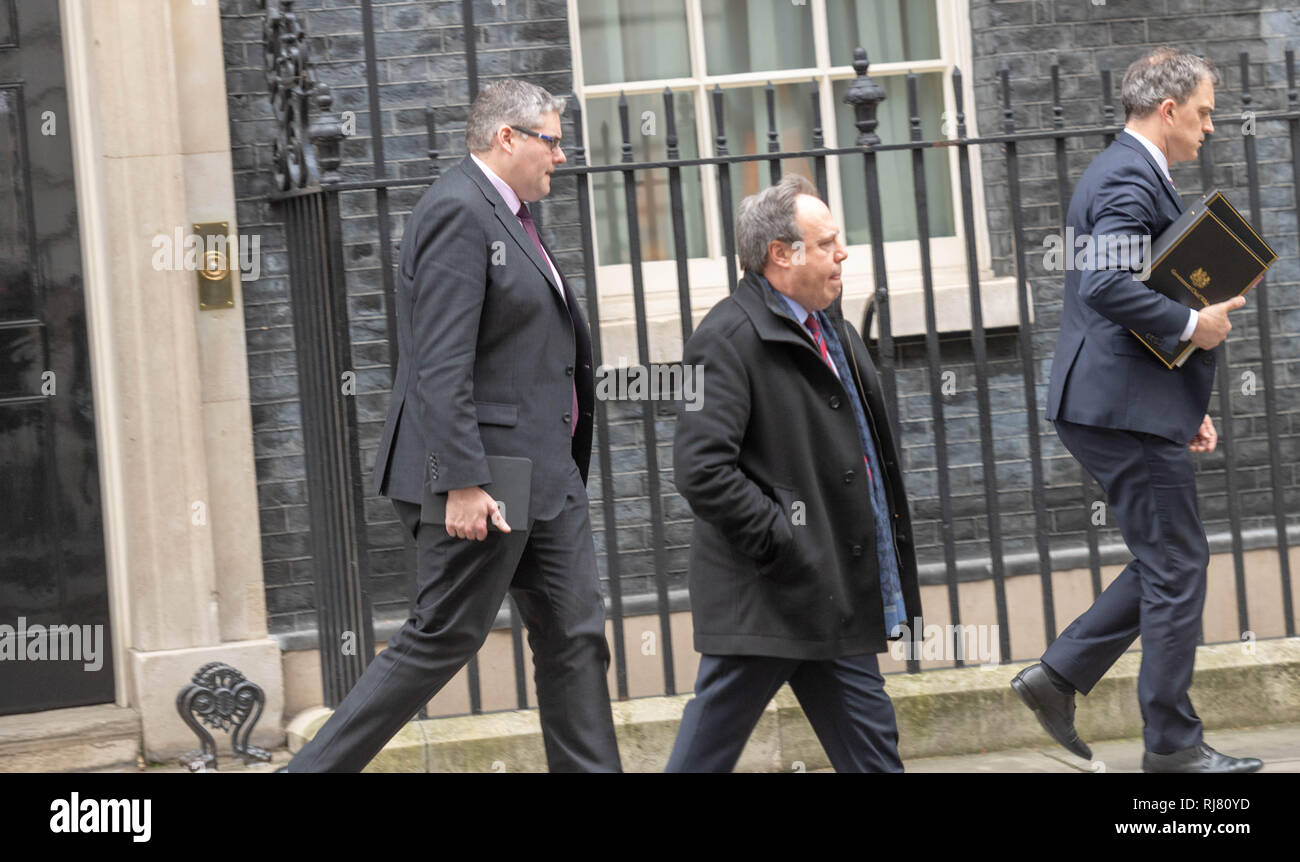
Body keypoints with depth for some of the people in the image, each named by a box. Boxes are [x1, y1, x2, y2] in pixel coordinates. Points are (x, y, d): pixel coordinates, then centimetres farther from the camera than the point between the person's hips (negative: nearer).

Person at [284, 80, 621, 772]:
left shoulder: (506, 215, 18)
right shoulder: (458, 211, -15)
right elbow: (441, 364, -22)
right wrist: (462, 482, -27)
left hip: (544, 471, 10)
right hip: (482, 472, -10)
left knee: (573, 636, 8)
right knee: (441, 640, -4)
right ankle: (317, 767, 5)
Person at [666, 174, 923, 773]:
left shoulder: (829, 324, 15)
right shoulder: (729, 338, -15)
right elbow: (701, 471, -23)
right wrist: (783, 545, -20)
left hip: (834, 596, 9)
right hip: (768, 597, -9)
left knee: (870, 745, 11)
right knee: (708, 746, 0)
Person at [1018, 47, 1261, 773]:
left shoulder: (1129, 174, 19)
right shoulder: (1129, 180, -15)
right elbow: (1106, 286, -30)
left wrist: (1189, 405, 20)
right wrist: (1192, 324, -18)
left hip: (1129, 405, 11)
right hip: (1129, 409, -11)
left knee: (1167, 563, 15)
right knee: (1177, 565, -3)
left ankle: (1059, 676, 14)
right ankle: (1172, 742, 5)